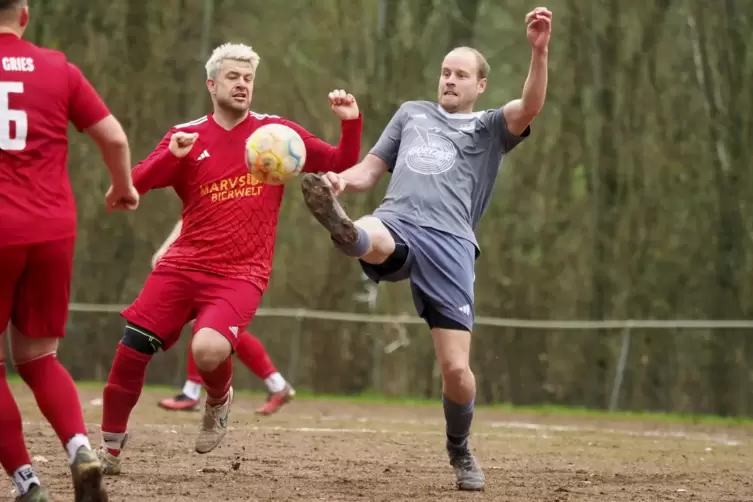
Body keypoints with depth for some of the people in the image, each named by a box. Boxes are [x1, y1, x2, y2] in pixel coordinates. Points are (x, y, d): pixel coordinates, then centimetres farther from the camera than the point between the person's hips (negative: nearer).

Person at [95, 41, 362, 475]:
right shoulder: (186, 137, 5)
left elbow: (342, 164, 11)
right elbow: (134, 185, -3)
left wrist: (351, 123, -7)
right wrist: (171, 156, -20)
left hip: (241, 275, -2)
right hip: (184, 266, 2)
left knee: (209, 350, -28)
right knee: (131, 350, -5)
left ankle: (219, 399, 8)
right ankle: (111, 445, 17)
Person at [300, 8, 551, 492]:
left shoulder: (490, 127, 19)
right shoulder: (411, 113, 29)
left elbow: (530, 108, -3)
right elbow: (370, 170, 28)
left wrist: (540, 51, -20)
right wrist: (342, 179, 3)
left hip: (450, 244, -1)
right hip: (397, 226, 1)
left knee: (456, 368, -6)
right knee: (370, 238, -39)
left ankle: (460, 451, 18)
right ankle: (342, 227, -76)